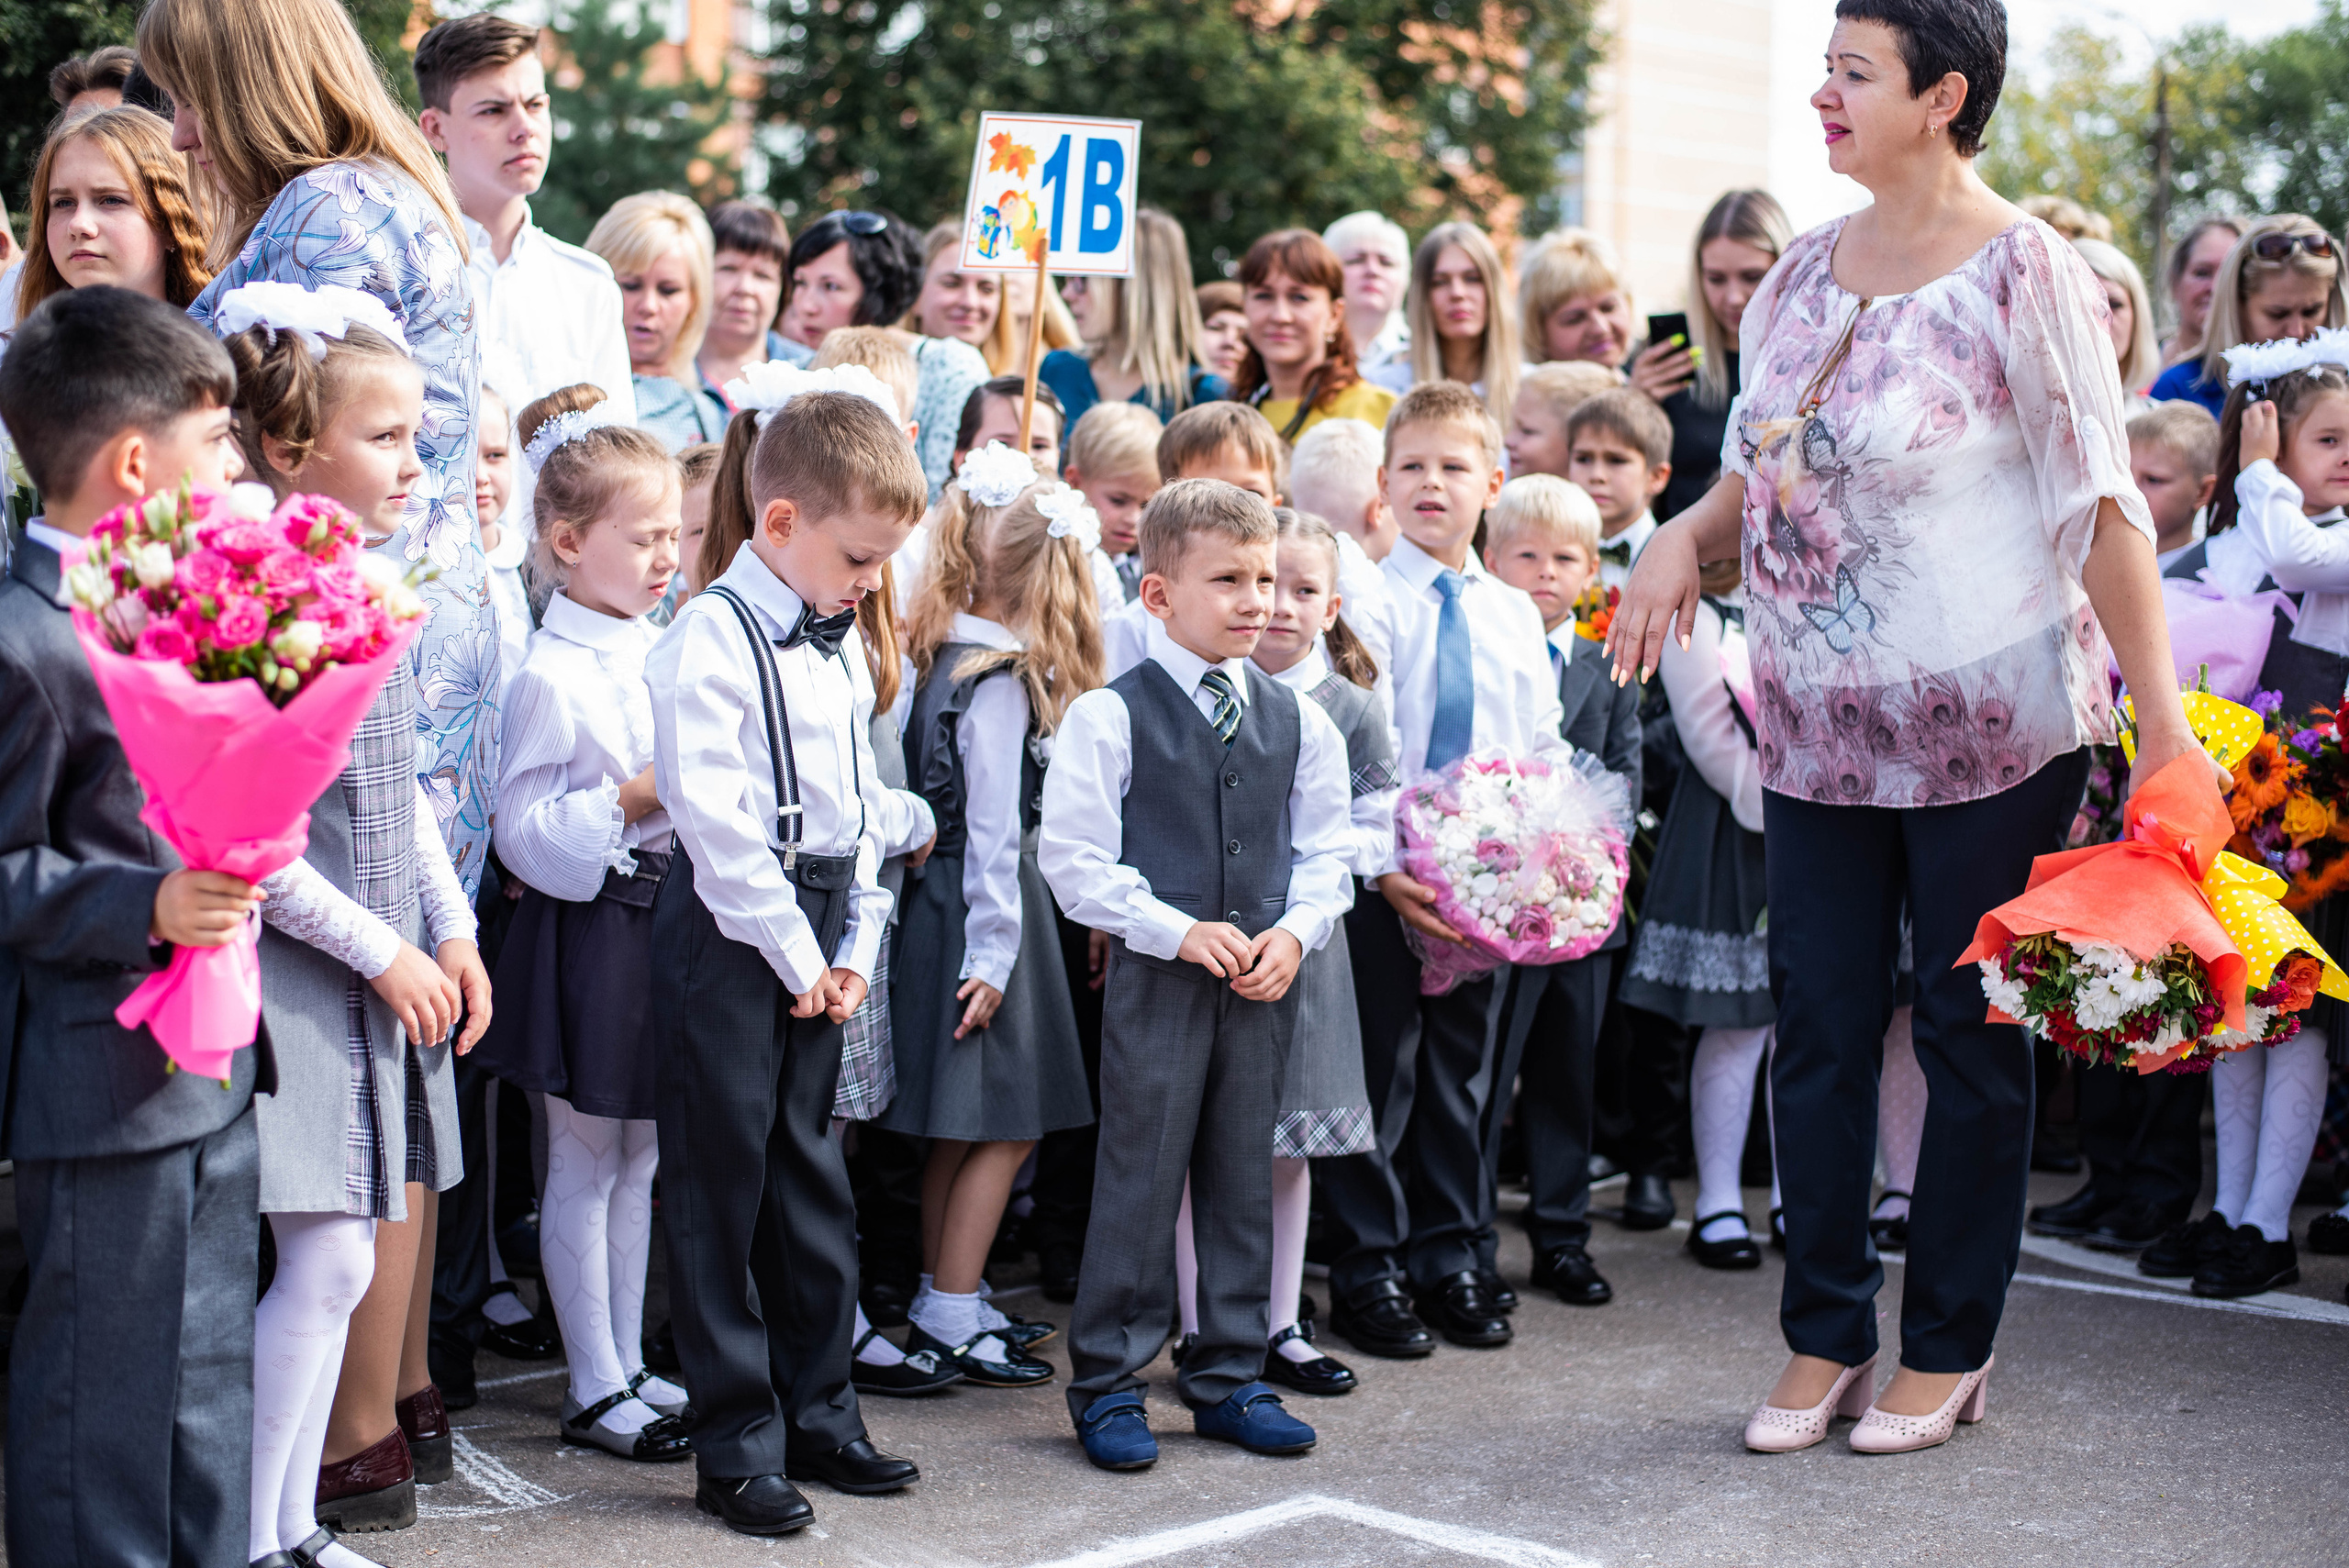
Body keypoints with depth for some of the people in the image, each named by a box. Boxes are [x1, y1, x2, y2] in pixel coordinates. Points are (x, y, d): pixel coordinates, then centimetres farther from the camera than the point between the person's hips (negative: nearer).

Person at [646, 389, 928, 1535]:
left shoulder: (837, 648, 13)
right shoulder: (713, 636, -13)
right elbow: (714, 816, -19)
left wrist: (855, 947, 8)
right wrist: (790, 951, -14)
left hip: (814, 936, 8)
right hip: (729, 933, -8)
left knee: (811, 1181, 14)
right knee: (721, 1188, -1)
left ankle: (817, 1415, 24)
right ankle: (737, 1449, 6)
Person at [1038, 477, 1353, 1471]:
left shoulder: (1296, 720, 7)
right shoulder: (1109, 718, -8)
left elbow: (1323, 848, 12)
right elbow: (1073, 857, -10)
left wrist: (1293, 931, -6)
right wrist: (1181, 932, -16)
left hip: (1265, 978, 5)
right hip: (1156, 975, -5)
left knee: (1244, 1178, 11)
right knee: (1139, 1177, -1)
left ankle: (1228, 1377, 22)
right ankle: (1106, 1384, 11)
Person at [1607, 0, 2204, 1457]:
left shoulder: (2024, 273, -11)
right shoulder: (1811, 268, 8)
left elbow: (2105, 508, -13)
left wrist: (2164, 721, -18)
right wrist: (1686, 540, -2)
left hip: (1991, 722, -6)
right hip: (1819, 722, 6)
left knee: (1973, 1037, 6)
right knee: (1820, 1031, 8)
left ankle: (1950, 1346, 20)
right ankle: (1828, 1334, 22)